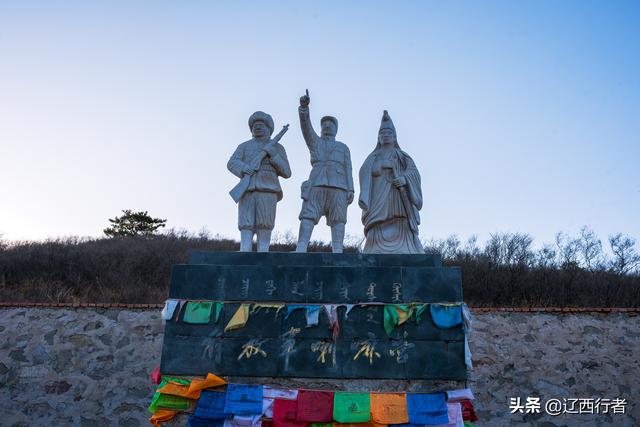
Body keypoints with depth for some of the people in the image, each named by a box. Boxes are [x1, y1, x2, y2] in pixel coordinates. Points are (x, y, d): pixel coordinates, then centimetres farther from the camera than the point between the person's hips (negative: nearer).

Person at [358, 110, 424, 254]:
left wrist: (404, 178, -17)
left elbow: (413, 171, 5)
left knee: (402, 231, -15)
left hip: (399, 199, 1)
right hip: (379, 199, 0)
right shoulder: (373, 157, 23)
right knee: (378, 233, -19)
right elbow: (365, 172, 3)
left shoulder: (403, 157, 24)